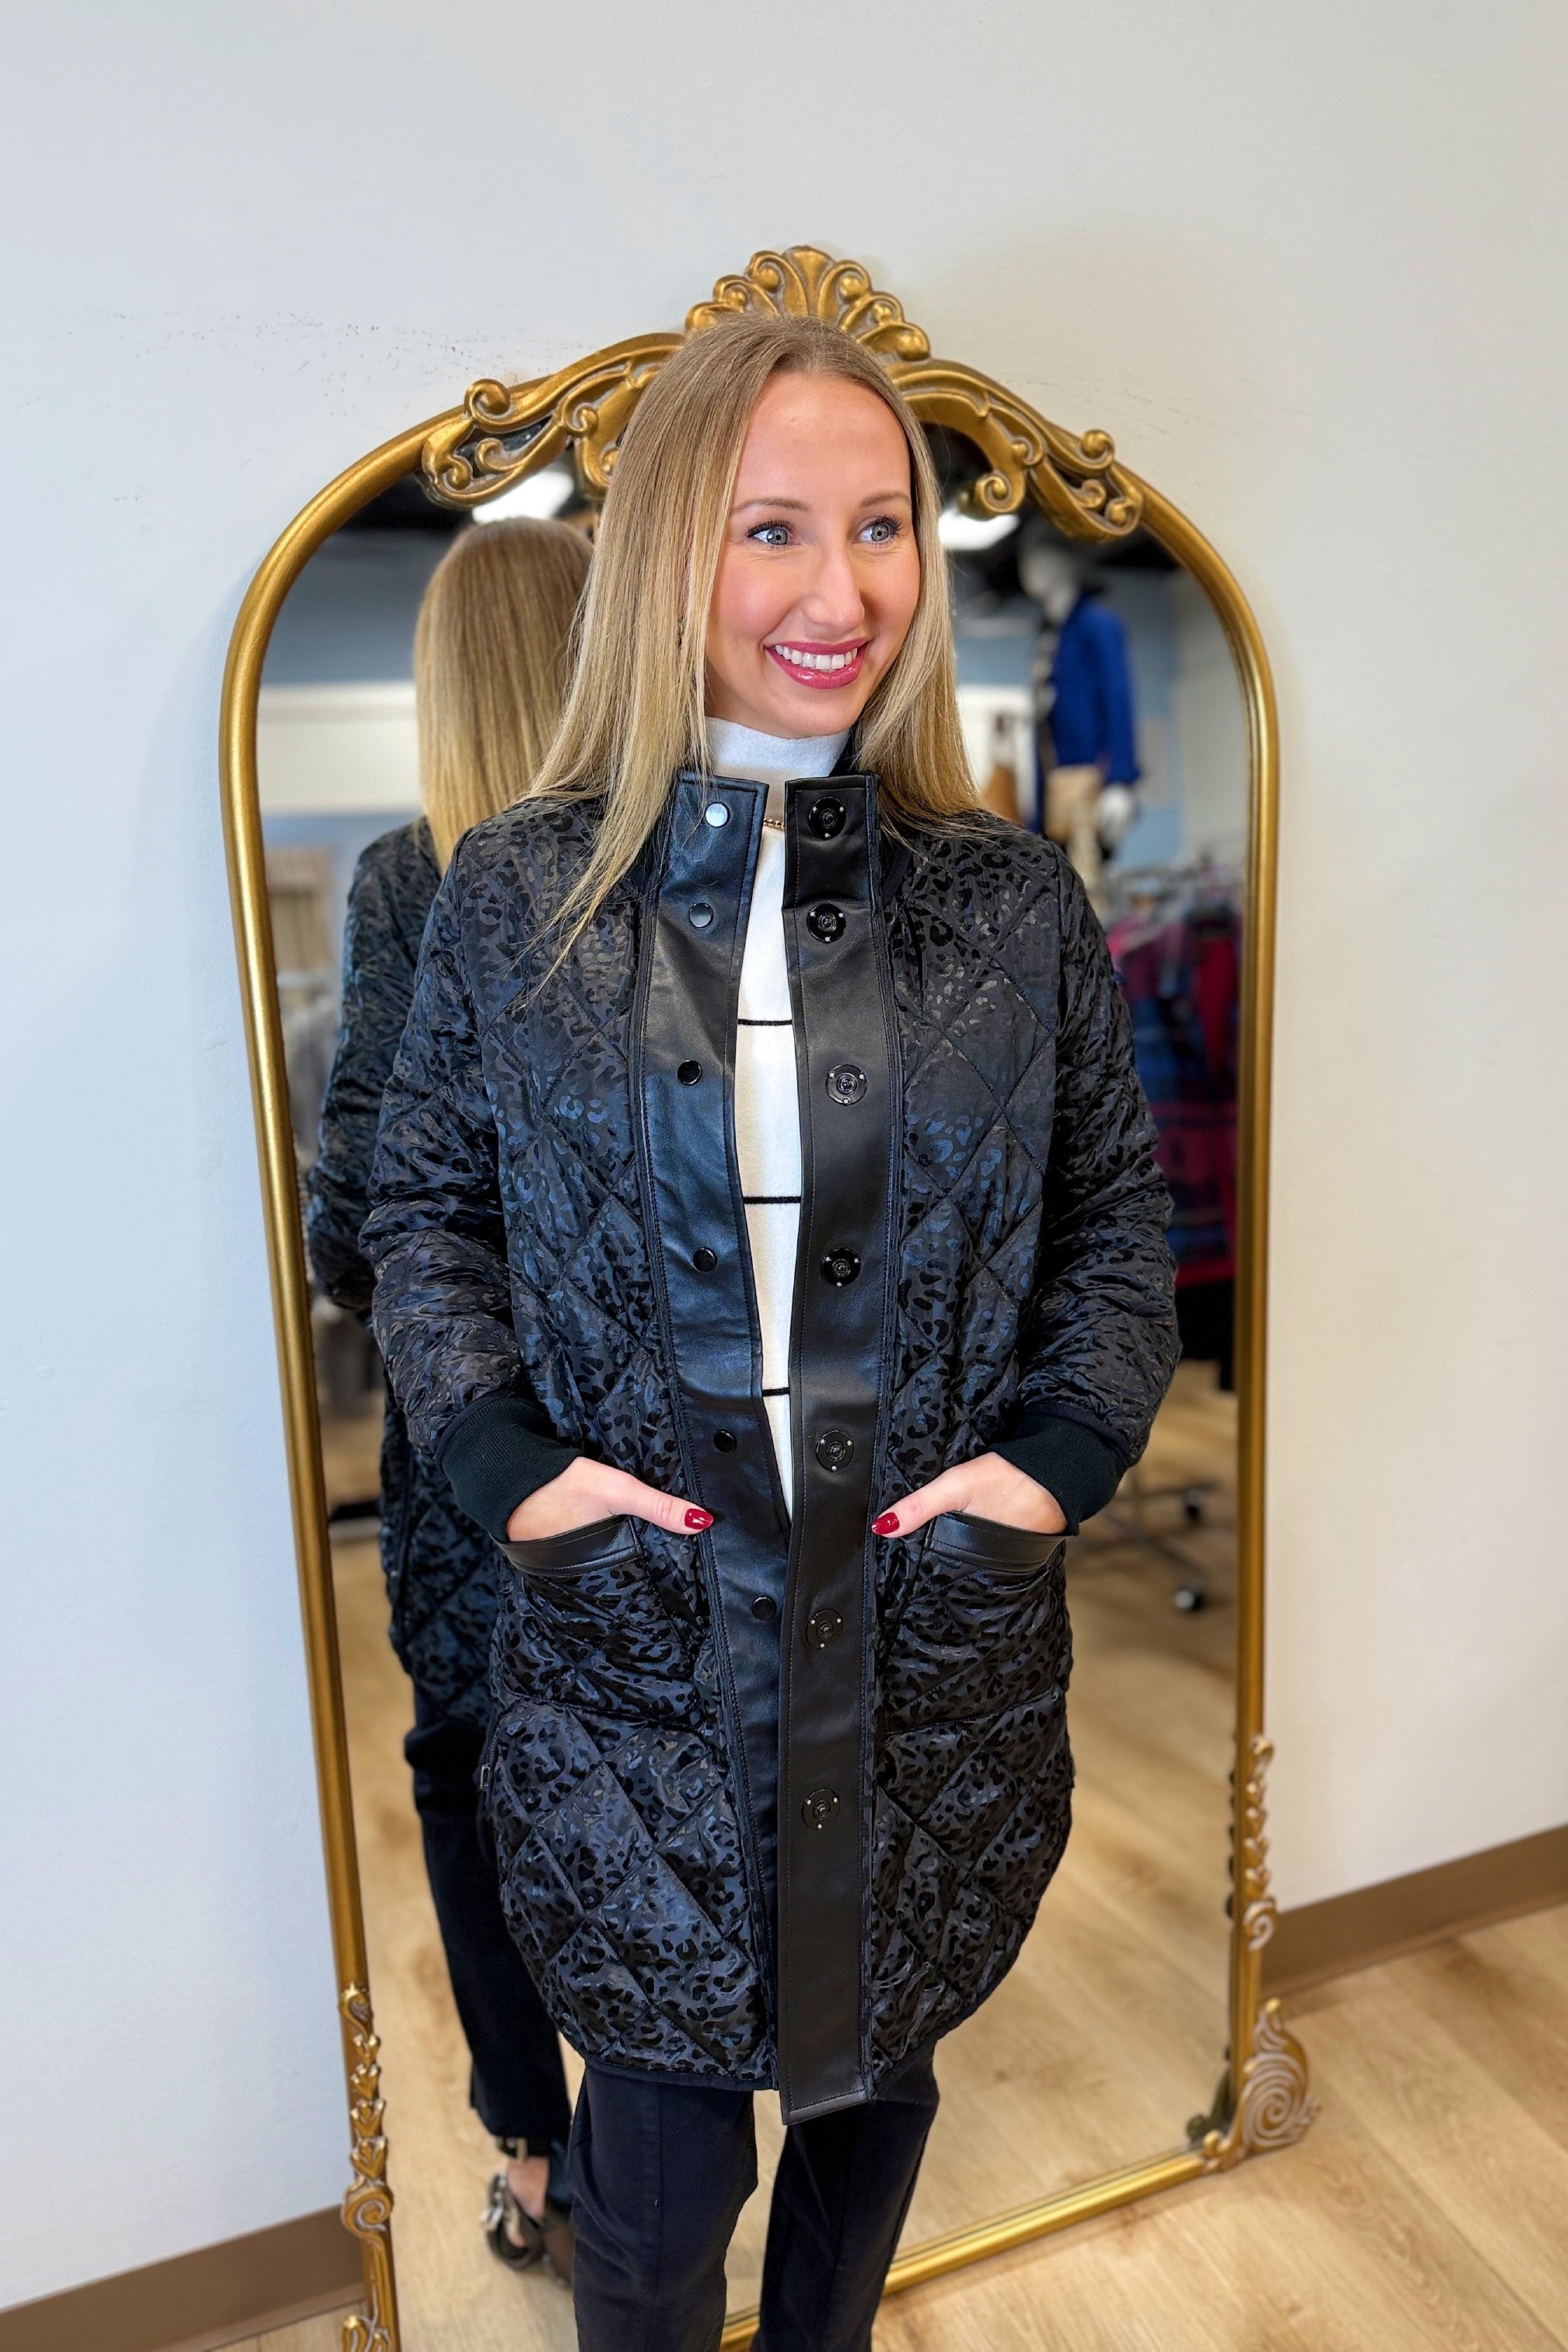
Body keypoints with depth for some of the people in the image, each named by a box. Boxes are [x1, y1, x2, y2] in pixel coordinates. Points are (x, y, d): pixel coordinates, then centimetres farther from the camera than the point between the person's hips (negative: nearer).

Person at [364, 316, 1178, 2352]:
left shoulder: (1014, 901, -2)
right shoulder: (517, 893, -5)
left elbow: (1117, 1210, 5)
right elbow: (425, 1211, 3)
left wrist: (1062, 1448, -7)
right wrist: (506, 1455, -9)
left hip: (936, 1641, 2)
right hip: (632, 1637, -1)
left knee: (879, 2066, 24)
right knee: (661, 2126, 15)